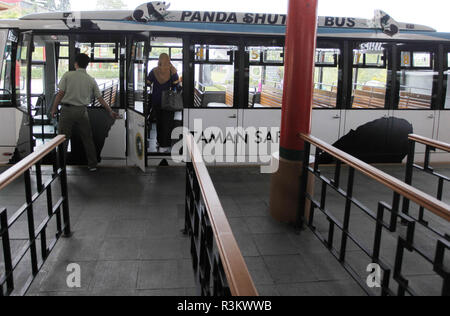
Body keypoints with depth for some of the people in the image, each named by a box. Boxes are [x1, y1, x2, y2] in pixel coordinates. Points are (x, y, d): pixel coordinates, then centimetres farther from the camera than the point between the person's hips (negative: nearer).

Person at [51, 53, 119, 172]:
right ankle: (92, 165, 18)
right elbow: (100, 98, 8)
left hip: (67, 110, -2)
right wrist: (110, 111, 16)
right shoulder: (91, 80, 6)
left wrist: (54, 109, 2)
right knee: (87, 138, 12)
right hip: (82, 111, 2)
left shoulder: (68, 75, -2)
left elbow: (60, 94, -6)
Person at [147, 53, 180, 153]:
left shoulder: (154, 71, -5)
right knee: (167, 123, 4)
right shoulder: (172, 71, -12)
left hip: (156, 101, 3)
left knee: (159, 122, 19)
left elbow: (148, 84, -2)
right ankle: (164, 146, 3)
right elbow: (176, 85, -11)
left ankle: (159, 142, 29)